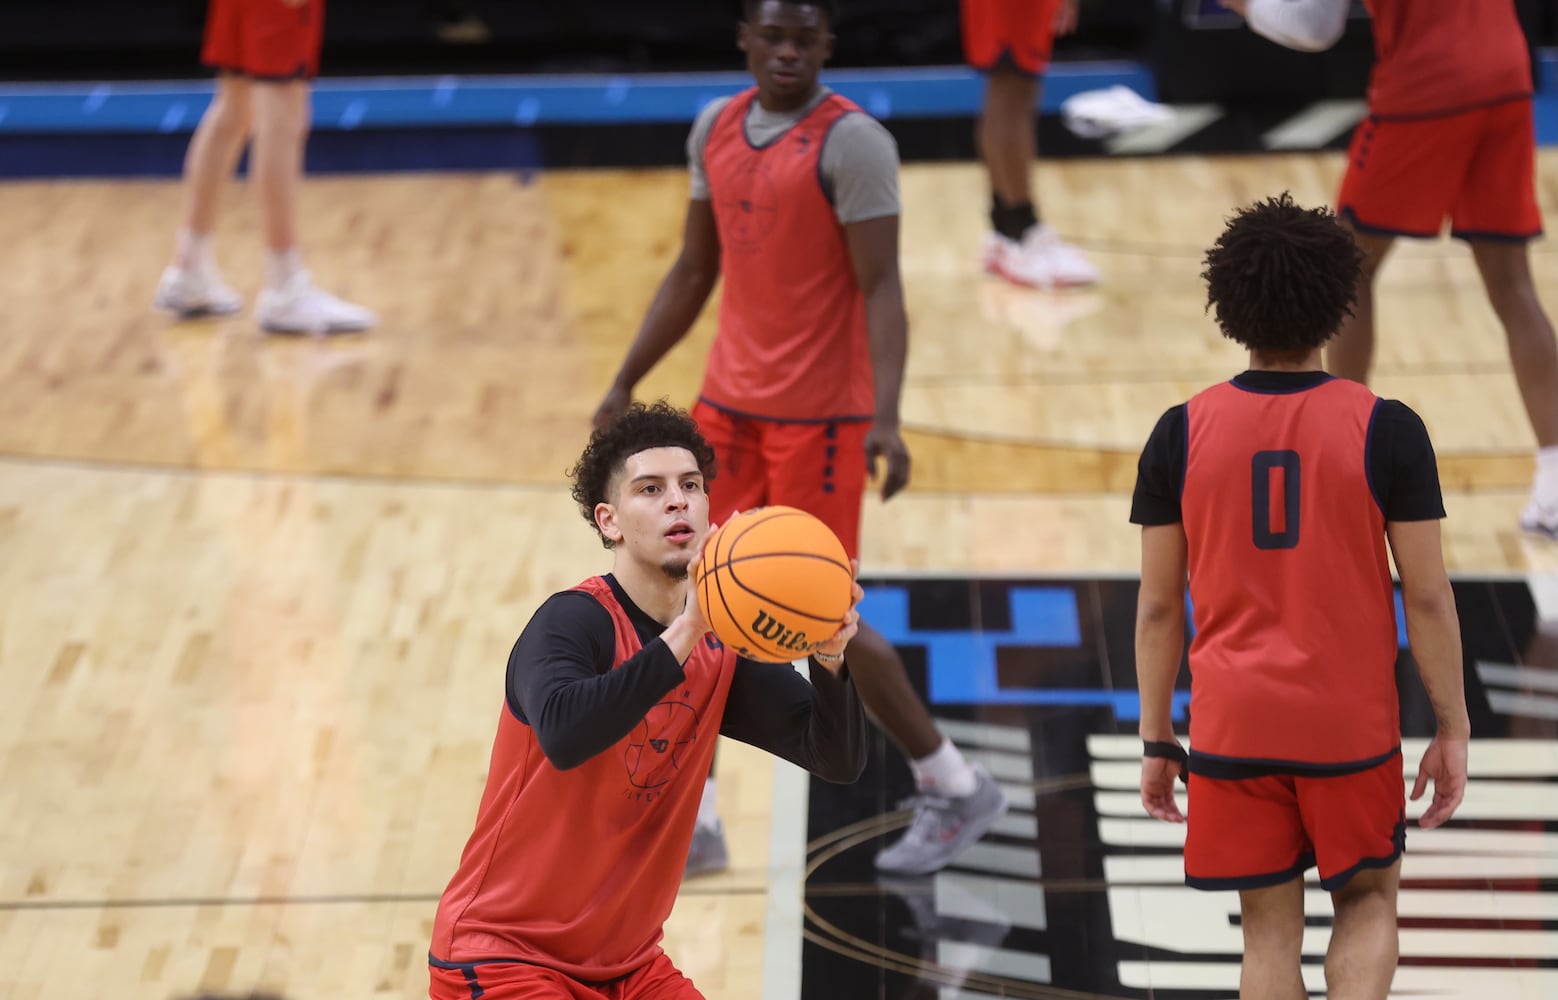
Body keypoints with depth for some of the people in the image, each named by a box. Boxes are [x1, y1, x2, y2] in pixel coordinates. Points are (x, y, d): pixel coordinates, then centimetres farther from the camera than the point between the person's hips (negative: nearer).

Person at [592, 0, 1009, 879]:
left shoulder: (852, 143, -14)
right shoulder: (716, 129, 8)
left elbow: (880, 288, -19)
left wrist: (886, 419, -29)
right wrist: (627, 384, 15)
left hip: (818, 416, -7)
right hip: (731, 402, 7)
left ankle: (957, 790, 15)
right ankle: (689, 823, 12)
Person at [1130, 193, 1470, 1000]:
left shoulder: (1181, 434, -3)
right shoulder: (1386, 431, -8)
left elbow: (1158, 608, 1)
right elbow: (1427, 597, -6)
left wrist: (1156, 742, 10)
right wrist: (1453, 730, 3)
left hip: (1232, 724, 1)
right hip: (1351, 723, -1)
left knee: (1269, 927, 12)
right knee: (1367, 901, 18)